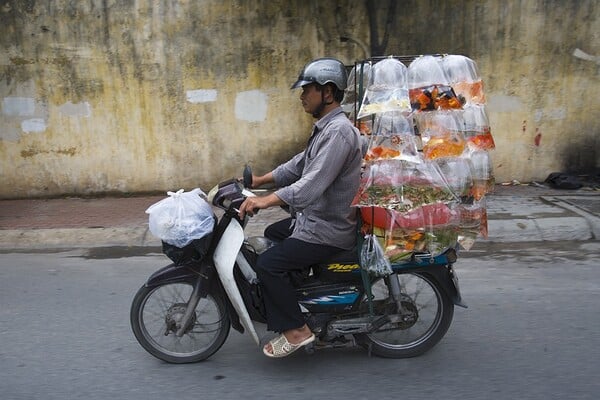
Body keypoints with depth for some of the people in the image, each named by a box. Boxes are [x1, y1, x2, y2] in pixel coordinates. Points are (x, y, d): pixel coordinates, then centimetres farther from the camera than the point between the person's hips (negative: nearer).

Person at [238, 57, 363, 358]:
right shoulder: (325, 127, 11)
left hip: (329, 228, -11)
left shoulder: (338, 132, -23)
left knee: (268, 264, -17)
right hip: (314, 217, 11)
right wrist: (259, 181, 14)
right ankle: (292, 298, 35)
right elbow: (299, 165, 18)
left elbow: (312, 185, -31)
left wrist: (265, 201, -32)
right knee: (271, 235, 25)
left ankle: (296, 330, -3)